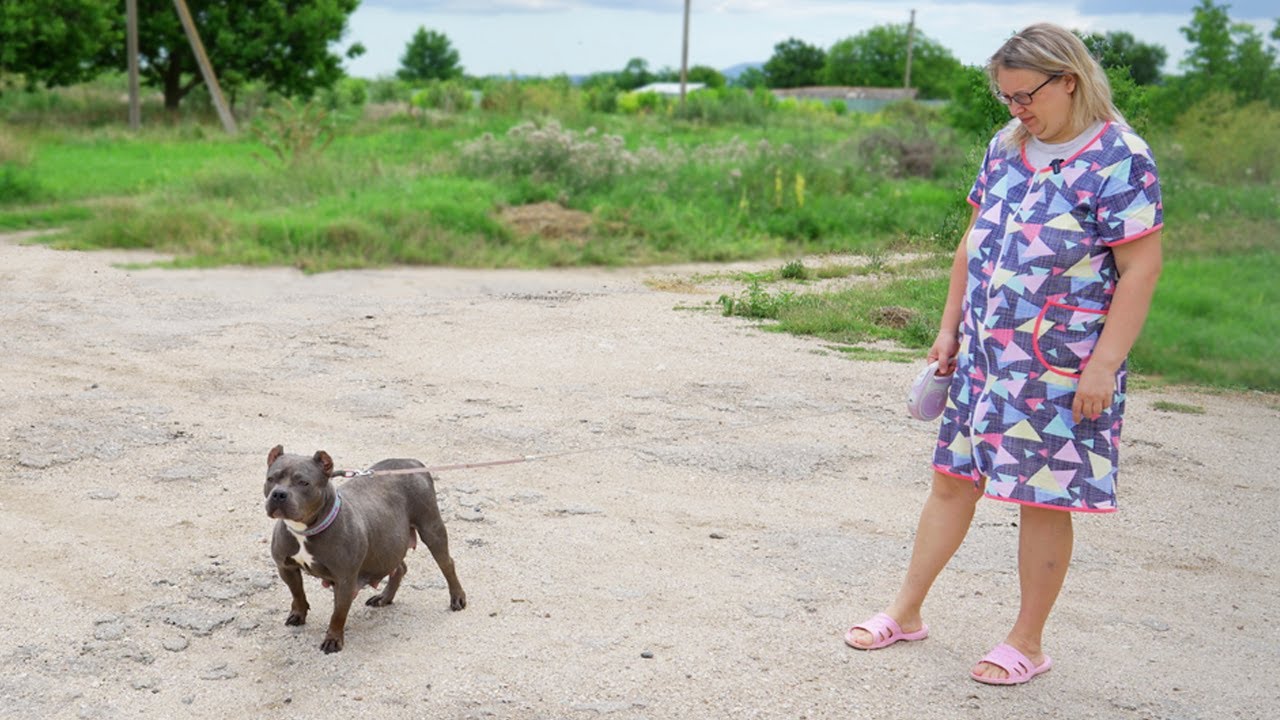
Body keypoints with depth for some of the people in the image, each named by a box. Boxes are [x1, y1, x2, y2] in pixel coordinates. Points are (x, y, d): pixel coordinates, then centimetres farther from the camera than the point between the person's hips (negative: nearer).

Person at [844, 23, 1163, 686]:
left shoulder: (1120, 157, -12)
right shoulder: (1006, 146, 8)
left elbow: (1140, 269, -14)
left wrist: (1104, 364, -18)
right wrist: (950, 327, 14)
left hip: (1061, 370, -6)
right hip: (984, 356, 6)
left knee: (1043, 499, 4)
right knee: (952, 479, 12)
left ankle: (1027, 642, 20)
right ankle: (906, 613, 25)